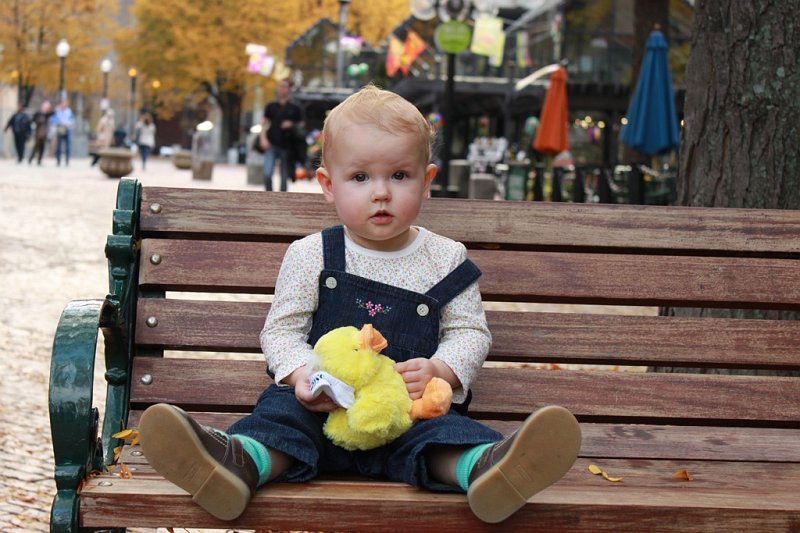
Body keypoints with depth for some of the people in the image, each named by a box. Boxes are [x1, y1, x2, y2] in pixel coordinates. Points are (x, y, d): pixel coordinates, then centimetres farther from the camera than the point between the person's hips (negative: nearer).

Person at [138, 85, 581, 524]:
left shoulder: (446, 261, 8)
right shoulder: (310, 256, 6)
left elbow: (470, 332, 10)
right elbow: (281, 329, 7)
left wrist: (438, 369, -13)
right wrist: (301, 373, -17)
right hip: (323, 405, 1)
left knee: (443, 428, -31)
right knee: (282, 407, -28)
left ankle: (484, 468, -62)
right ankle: (243, 463, -58)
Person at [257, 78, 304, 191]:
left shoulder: (295, 108, 6)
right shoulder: (271, 106, 11)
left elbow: (301, 126, 8)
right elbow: (264, 123, 11)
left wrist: (292, 125, -12)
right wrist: (263, 138, -4)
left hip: (287, 146, 0)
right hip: (271, 145, 0)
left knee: (284, 177, 4)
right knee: (267, 174, -15)